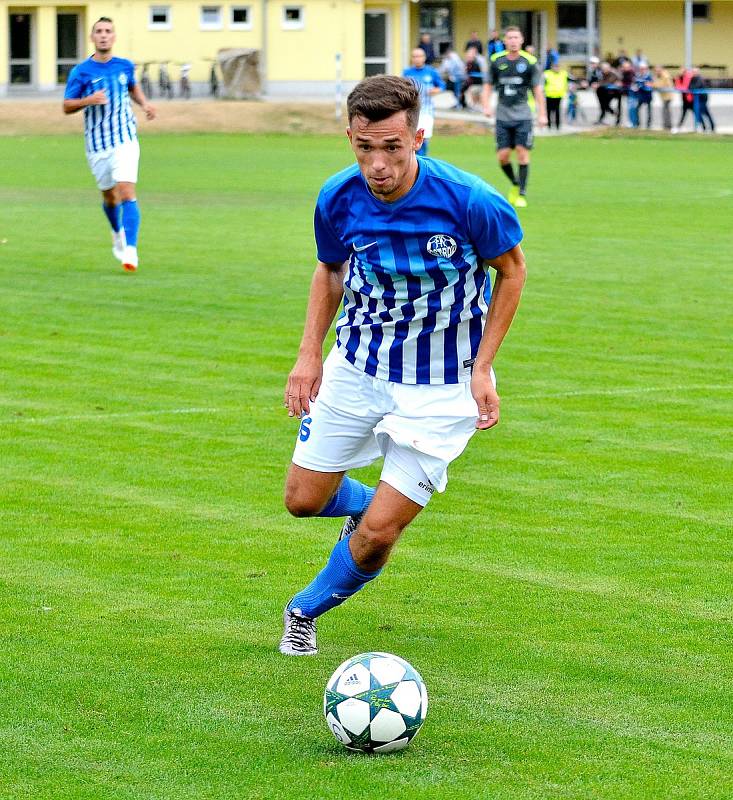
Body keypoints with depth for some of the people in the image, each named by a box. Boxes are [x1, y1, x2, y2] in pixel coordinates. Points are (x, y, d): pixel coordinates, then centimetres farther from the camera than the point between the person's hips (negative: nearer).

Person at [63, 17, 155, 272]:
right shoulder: (81, 71, -4)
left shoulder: (125, 66, 4)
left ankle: (130, 251, -21)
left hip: (125, 139, 0)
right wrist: (89, 100, -23)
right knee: (109, 195, 13)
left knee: (126, 191, -16)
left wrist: (144, 103, 7)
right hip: (97, 144, 0)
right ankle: (118, 233, 45)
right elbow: (67, 106, -5)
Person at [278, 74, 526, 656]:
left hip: (441, 385, -4)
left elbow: (512, 269, -6)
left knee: (377, 534, -7)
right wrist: (310, 353, -1)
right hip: (358, 364, 4)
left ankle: (305, 611, 22)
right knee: (304, 498, 10)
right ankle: (368, 502, 44)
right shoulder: (339, 199, -14)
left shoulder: (468, 200, -25)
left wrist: (481, 369, -10)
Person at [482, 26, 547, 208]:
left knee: (522, 153, -7)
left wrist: (542, 114, -3)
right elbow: (488, 85, 12)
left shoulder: (529, 62, -3)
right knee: (503, 156, -2)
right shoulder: (496, 60, 3)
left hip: (522, 116, -2)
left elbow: (537, 89, 1)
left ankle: (522, 194, 3)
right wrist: (486, 106, -1)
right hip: (503, 116, 2)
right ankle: (515, 184, 24)